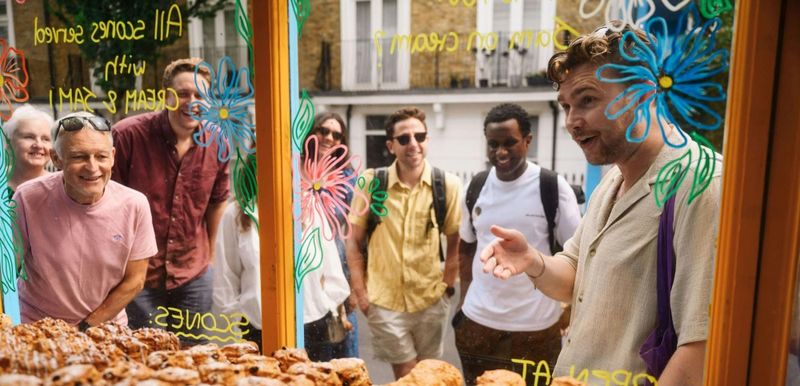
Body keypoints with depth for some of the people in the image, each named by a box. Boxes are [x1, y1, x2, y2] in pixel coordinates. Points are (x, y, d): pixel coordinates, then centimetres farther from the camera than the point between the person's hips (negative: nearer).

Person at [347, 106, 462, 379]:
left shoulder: (448, 185, -6)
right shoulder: (371, 182, -8)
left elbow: (455, 242, 2)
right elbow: (354, 240, -1)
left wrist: (447, 285, -1)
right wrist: (360, 291, -3)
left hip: (431, 299, 2)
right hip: (384, 300, -1)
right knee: (405, 375, 9)